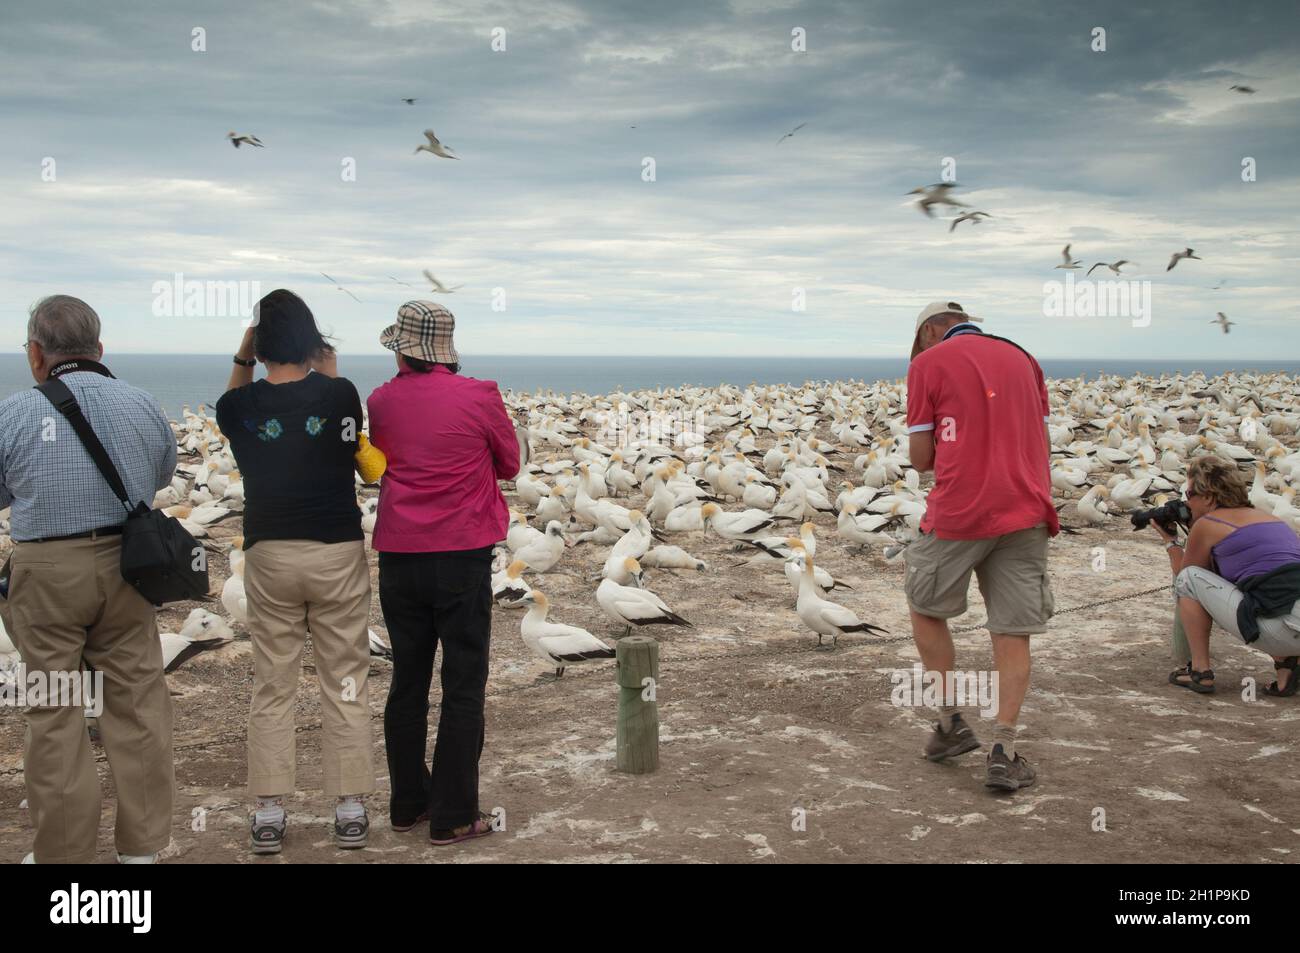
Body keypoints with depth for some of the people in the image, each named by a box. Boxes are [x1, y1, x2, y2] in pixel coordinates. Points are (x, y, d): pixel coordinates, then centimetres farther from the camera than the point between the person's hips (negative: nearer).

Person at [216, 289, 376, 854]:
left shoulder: (238, 407, -4)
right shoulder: (339, 394, -10)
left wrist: (242, 358, 12)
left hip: (269, 554, 1)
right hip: (337, 553, -1)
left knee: (271, 687, 10)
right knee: (345, 684, 8)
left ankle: (268, 816, 12)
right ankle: (349, 811, 13)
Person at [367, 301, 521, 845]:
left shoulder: (381, 402, 2)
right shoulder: (480, 397, -8)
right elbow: (509, 465, 5)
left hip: (398, 557, 4)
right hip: (463, 557, -4)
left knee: (407, 681, 15)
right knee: (463, 687, 3)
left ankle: (408, 803, 24)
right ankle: (453, 816, 7)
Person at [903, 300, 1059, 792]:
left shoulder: (927, 363, 2)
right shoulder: (1022, 357, 16)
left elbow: (921, 457, 0)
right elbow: (1042, 441, 16)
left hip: (958, 514, -4)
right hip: (1025, 511, 4)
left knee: (925, 608, 18)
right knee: (1013, 632, 6)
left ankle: (950, 722, 18)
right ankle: (1004, 751, 1)